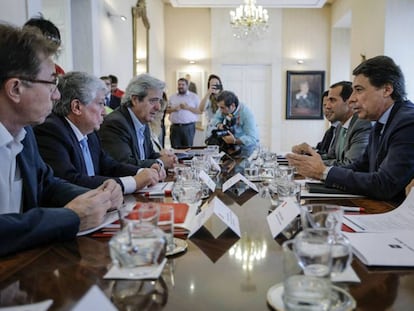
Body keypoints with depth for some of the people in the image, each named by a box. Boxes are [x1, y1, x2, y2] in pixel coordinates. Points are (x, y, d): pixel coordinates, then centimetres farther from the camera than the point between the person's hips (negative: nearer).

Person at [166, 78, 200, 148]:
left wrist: (188, 108, -12)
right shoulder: (172, 97, 14)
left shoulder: (194, 97, 4)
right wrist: (173, 109, -5)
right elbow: (167, 110, 15)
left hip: (188, 127, -3)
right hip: (175, 127, 3)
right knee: (175, 149, 2)